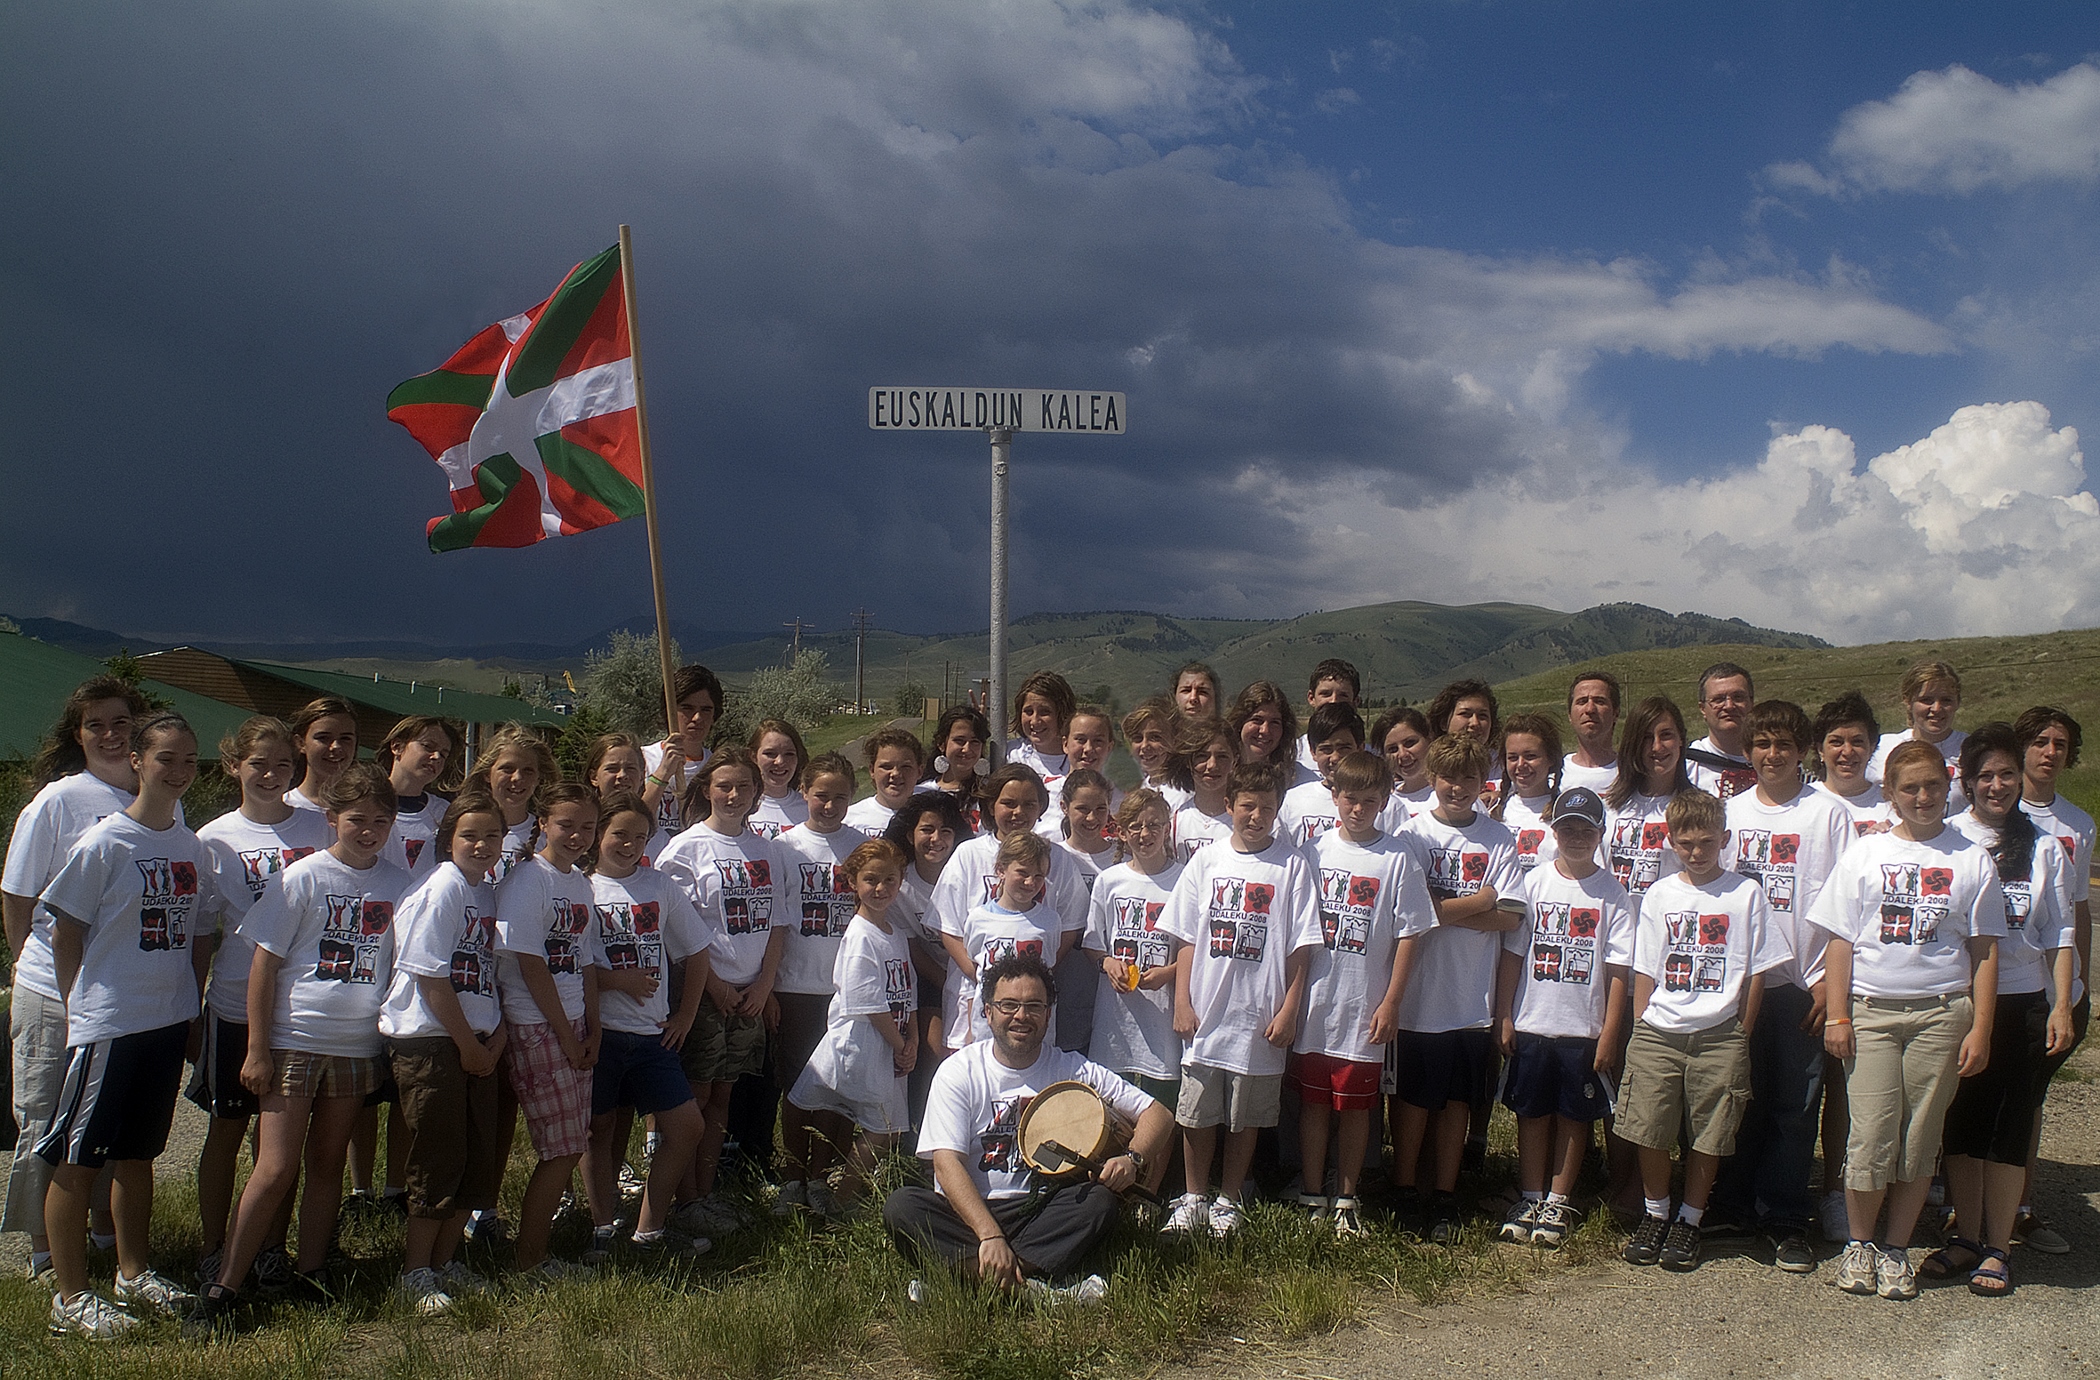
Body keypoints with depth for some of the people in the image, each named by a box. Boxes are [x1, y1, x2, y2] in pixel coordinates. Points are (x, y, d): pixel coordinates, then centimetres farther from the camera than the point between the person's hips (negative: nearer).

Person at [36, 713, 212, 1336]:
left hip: (168, 1021, 6)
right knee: (77, 1160, 2)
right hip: (106, 1024, -6)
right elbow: (65, 933, -7)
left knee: (138, 1153, 18)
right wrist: (83, 1008, -2)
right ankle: (70, 1296, 12)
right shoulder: (104, 844, -12)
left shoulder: (192, 845, 6)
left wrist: (189, 1005, 12)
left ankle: (134, 1272, 30)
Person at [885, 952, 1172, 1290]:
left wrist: (1132, 1159, -20)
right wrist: (990, 1235, -29)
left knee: (1101, 1200, -27)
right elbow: (947, 1163, -14)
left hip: (1041, 1212, 1)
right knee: (901, 1206, -29)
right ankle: (1029, 1285, -36)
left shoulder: (1072, 1069, 2)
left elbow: (1158, 1114, 3)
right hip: (967, 1211, -1)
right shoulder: (959, 1071, -3)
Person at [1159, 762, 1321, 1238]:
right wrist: (1182, 1003, 0)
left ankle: (1228, 1199, 25)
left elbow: (1301, 947, -2)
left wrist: (1288, 1010, -7)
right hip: (1204, 1015, 2)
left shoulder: (1293, 864, -2)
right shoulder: (1206, 862, 5)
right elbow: (1186, 940, 6)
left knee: (1246, 1118, 10)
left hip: (1260, 1018, -1)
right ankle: (1193, 1197, 24)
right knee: (1197, 1115, 8)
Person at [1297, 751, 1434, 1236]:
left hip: (1366, 1007, -1)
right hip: (1313, 1001, 2)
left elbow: (1408, 934, -2)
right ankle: (1311, 1196, 21)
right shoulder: (1315, 851, 3)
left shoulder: (1397, 858, -3)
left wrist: (1391, 1003, -6)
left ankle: (1346, 1199, 21)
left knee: (1355, 1105, 7)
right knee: (1313, 1101, 9)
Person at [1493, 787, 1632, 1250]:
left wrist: (1610, 1033, -8)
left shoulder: (1612, 893, -3)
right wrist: (1503, 1017, 0)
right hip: (1531, 1023, 1)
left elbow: (1618, 970, -4)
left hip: (1585, 1027, -1)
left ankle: (1559, 1202, 20)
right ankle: (1530, 1198, 21)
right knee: (1532, 1111, 9)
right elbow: (1512, 955, 3)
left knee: (1574, 1115, 8)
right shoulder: (1534, 883, 1)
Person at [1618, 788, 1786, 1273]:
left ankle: (1689, 1221, 21)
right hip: (1658, 1032, 2)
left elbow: (1755, 973, 2)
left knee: (1707, 1137, 4)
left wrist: (1740, 1037, 0)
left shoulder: (1745, 893, 1)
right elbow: (1645, 972, 8)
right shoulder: (1660, 895, 7)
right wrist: (1641, 1031, 2)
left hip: (1719, 1034, -1)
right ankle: (1655, 1214, 21)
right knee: (1649, 1131, 2)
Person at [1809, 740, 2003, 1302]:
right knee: (1871, 1135, -5)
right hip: (1871, 1010, 0)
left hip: (1941, 1011, 1)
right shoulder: (1865, 854, 7)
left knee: (1920, 1138, 4)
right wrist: (1837, 1015, -2)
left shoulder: (1973, 861, 6)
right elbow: (1840, 941, 5)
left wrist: (1980, 1029, -1)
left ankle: (1896, 1249, 18)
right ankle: (1858, 1243, 13)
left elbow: (1984, 952, 6)